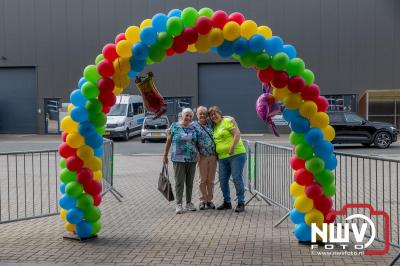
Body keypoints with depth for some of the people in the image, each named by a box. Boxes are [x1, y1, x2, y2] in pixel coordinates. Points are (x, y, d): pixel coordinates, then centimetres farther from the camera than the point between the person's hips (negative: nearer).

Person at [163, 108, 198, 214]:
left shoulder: (193, 128, 8)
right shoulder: (174, 127, 0)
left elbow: (197, 142, 16)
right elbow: (168, 141, 4)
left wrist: (197, 153, 6)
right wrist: (165, 155, 4)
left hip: (192, 159, 3)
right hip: (179, 159, -3)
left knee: (190, 182, 9)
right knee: (179, 182, -4)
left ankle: (189, 203, 19)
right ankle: (179, 204, 2)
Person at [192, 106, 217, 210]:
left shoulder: (210, 125, 11)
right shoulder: (194, 125, -1)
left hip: (213, 156, 4)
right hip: (202, 156, -3)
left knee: (211, 179, 9)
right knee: (202, 179, 4)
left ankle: (209, 200, 18)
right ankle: (202, 200, 14)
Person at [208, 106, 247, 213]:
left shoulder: (228, 121, -4)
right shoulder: (215, 127, 17)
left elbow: (237, 134, -13)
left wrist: (232, 148, -20)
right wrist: (216, 155, 16)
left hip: (236, 155, -7)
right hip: (223, 157, 7)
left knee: (237, 178, -5)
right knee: (223, 180, 7)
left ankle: (241, 203, 3)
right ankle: (227, 202, 21)